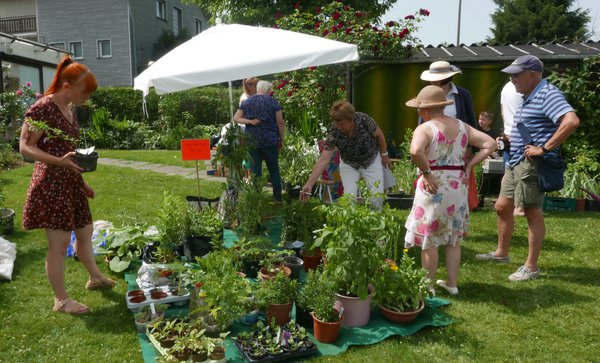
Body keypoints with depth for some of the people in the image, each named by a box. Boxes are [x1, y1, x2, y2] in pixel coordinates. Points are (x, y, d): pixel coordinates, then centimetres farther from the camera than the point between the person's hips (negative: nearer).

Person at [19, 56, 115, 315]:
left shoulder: (69, 109, 11)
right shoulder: (42, 108, -15)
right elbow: (25, 147, -16)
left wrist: (82, 182, 19)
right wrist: (59, 162, -29)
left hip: (71, 182, 9)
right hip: (51, 184, -9)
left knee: (85, 232, 20)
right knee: (59, 243, -1)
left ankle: (95, 278, 39)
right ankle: (61, 300, 13)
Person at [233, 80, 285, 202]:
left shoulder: (247, 102, 5)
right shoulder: (273, 102, -3)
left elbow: (235, 118, 1)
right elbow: (280, 123, -3)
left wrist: (250, 122, -9)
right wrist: (281, 140, 5)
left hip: (252, 141, 2)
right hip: (270, 140, -2)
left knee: (255, 171, 7)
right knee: (274, 170, 10)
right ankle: (278, 198, 12)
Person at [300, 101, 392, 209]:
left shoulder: (364, 120, -31)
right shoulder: (334, 132, -29)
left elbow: (379, 135, -10)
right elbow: (323, 160, -32)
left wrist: (384, 155, 2)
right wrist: (309, 184, -38)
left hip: (371, 160, 0)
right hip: (349, 164, 0)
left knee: (377, 196, -7)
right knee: (349, 196, -14)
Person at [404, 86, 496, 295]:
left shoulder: (424, 129, -12)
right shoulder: (462, 126, 7)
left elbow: (415, 152, -32)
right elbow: (491, 144, 6)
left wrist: (426, 172, -18)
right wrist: (469, 165, 4)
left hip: (434, 188, -6)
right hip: (458, 187, 6)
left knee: (429, 240, 6)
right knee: (453, 239, 18)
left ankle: (429, 286, 16)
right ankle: (452, 283, 27)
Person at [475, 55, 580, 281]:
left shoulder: (547, 94, -14)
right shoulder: (528, 97, 16)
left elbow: (572, 121, -27)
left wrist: (545, 148, -24)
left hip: (531, 164, -10)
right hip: (514, 163, 10)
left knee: (532, 213, -1)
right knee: (502, 207, 15)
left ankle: (531, 267, 10)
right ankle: (501, 253, 32)